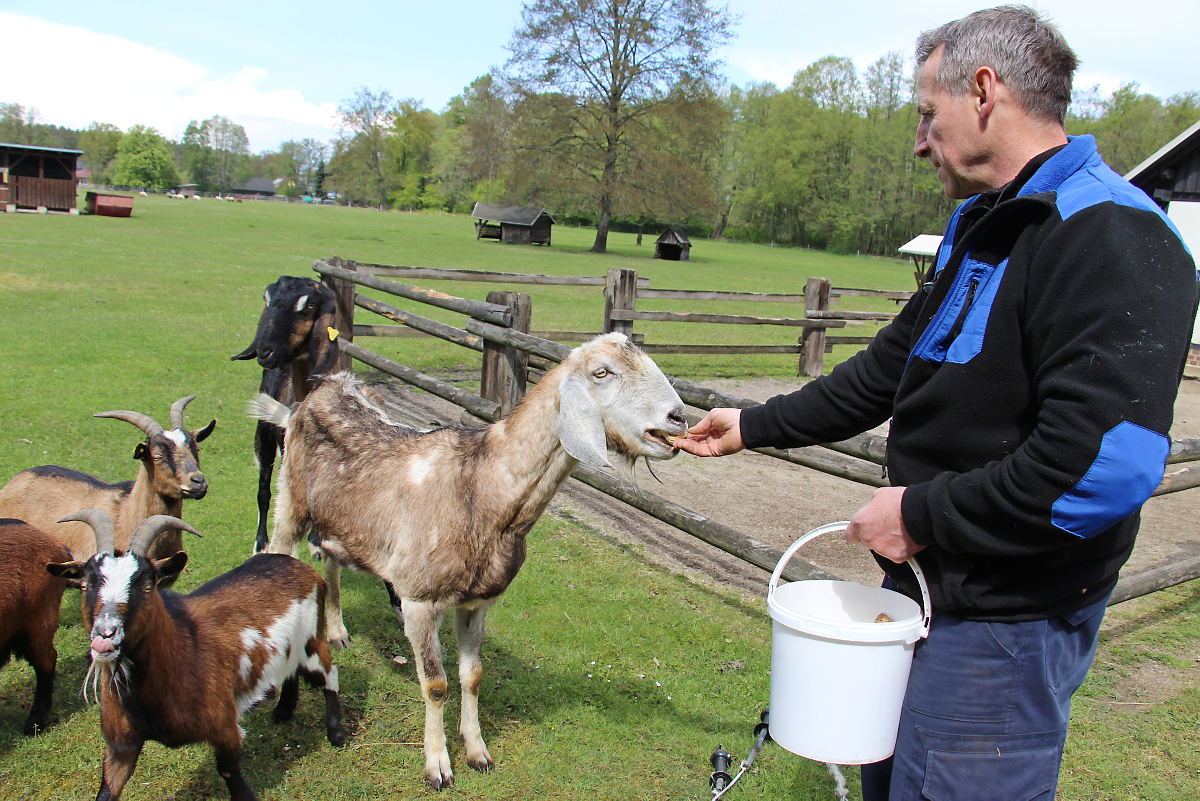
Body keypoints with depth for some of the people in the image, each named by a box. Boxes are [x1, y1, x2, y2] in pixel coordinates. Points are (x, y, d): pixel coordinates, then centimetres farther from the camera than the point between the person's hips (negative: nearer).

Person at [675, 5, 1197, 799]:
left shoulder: (1111, 240, -21)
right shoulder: (984, 228, 11)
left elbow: (1107, 466, -32)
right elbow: (892, 366, 18)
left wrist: (923, 513, -21)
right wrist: (755, 426, 19)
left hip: (1004, 622, -9)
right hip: (927, 585, 9)